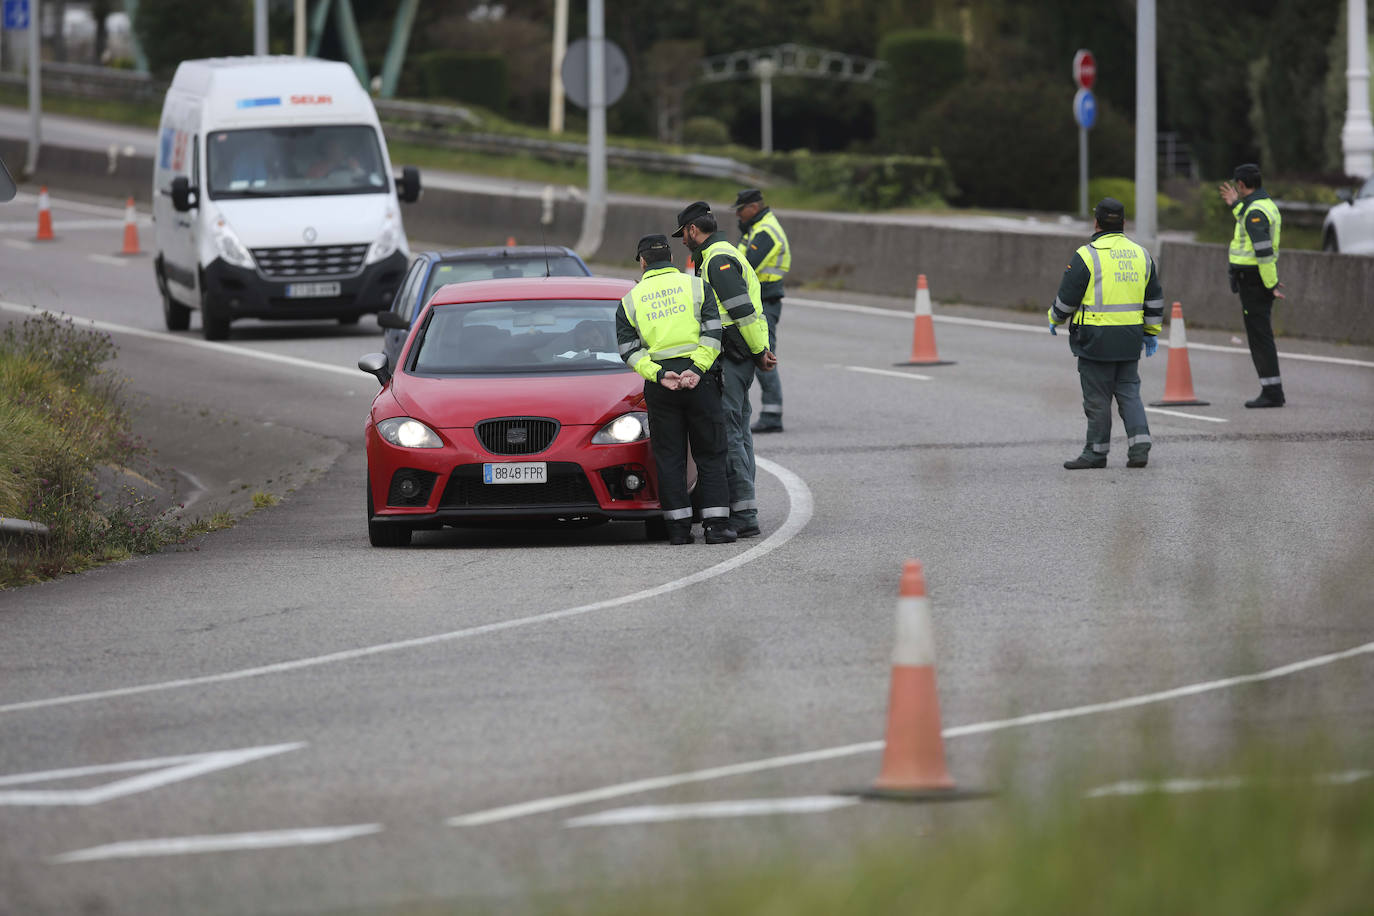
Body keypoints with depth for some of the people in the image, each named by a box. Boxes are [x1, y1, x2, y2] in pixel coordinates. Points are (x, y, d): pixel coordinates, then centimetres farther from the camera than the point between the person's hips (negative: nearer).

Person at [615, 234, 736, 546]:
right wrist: (697, 369, -11)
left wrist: (659, 376, -8)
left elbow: (629, 349, 0)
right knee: (710, 454, 5)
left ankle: (678, 526, 2)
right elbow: (712, 333, -5)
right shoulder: (697, 287, 6)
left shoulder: (630, 301, 9)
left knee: (669, 458, 7)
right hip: (699, 379, -1)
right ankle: (716, 524, -2)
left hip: (658, 387, 1)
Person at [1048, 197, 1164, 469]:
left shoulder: (1087, 256, -11)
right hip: (1130, 340, 5)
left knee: (1097, 397, 2)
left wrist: (1054, 319, 12)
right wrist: (1151, 332, 23)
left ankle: (1096, 452, 8)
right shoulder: (1140, 255, 8)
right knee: (1129, 392, 11)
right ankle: (1139, 445, -3)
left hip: (1096, 341, -5)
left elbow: (1066, 298, -7)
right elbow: (1154, 299, 14)